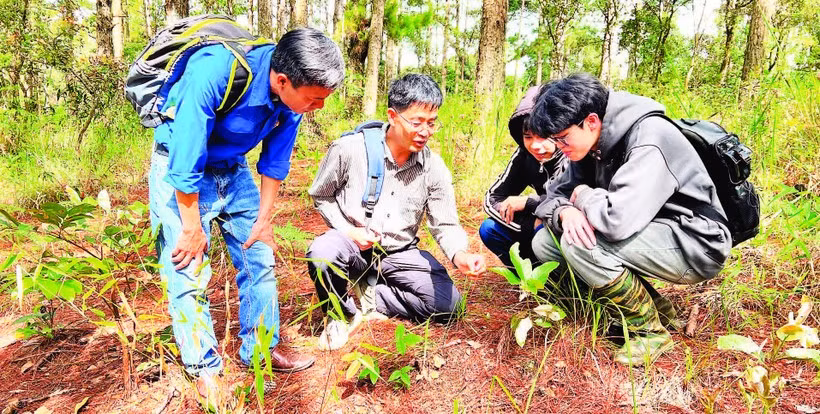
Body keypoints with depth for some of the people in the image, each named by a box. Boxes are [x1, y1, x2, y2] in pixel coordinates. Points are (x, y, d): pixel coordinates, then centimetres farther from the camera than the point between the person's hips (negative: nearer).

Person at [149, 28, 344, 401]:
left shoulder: (293, 94, -17)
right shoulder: (213, 73, -35)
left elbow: (274, 161, -3)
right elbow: (186, 164, -29)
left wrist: (264, 220, 2)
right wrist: (192, 228, -19)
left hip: (232, 170, 5)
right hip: (180, 168, -5)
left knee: (260, 259, 6)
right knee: (188, 271, -6)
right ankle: (205, 369, 11)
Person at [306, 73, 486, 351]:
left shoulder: (434, 168, -8)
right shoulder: (350, 149, -14)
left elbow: (445, 225, -6)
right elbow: (321, 196, 0)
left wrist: (459, 255, -28)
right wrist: (348, 230, -16)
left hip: (399, 254, 3)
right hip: (353, 246, -2)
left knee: (448, 301, -14)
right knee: (322, 253, -36)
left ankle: (368, 297, 1)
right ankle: (342, 314, -4)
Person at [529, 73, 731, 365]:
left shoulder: (648, 139, -27)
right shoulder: (591, 145, -1)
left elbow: (618, 220, -39)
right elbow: (554, 195, 4)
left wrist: (584, 196, -18)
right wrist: (566, 212, -20)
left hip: (694, 245, -9)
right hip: (647, 236, 9)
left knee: (580, 244, -30)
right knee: (544, 243, -2)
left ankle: (649, 329, -6)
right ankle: (650, 304, 4)